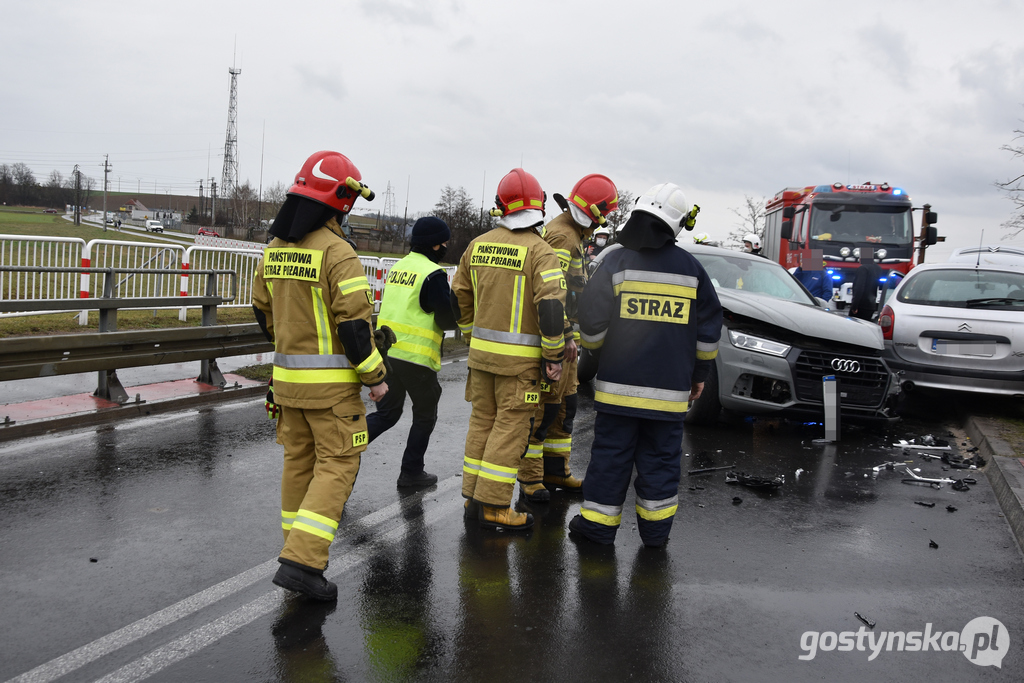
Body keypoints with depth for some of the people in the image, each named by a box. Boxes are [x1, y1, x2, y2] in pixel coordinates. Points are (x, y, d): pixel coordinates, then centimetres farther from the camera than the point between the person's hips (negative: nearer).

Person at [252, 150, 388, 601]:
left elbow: (263, 311, 17)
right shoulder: (337, 253, -17)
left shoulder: (275, 249, 7)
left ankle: (301, 550, 28)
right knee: (337, 465, 0)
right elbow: (354, 324, -20)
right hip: (330, 381, -7)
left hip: (287, 375, 7)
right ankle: (302, 561, -6)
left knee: (298, 461, 17)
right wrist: (374, 376, -10)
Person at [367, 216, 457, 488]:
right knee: (425, 416, 13)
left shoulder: (397, 267, 12)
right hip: (416, 358, -7)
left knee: (386, 413, 18)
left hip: (386, 351, 7)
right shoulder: (433, 274, -13)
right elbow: (448, 319, -15)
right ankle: (411, 472, 20)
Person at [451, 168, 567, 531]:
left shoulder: (478, 245, 6)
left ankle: (473, 497, 22)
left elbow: (459, 295, 15)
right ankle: (493, 505, 6)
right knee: (510, 426, 2)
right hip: (520, 358, -6)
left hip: (481, 351, 6)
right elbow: (552, 306, -20)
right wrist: (553, 355, -11)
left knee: (483, 421, 15)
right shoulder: (539, 251, -12)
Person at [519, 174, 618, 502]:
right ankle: (530, 477, 3)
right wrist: (566, 336, -24)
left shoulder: (572, 234, 19)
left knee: (564, 405, 14)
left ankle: (555, 471, 23)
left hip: (563, 335, 11)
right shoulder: (561, 235, -15)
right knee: (543, 407, -5)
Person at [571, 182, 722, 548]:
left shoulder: (616, 260, -7)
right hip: (670, 388, 2)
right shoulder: (690, 267, 3)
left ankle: (597, 524, 14)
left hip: (619, 383, -2)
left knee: (611, 453, 6)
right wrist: (699, 374, 19)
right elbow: (709, 327, 9)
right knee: (661, 456, 11)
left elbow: (591, 318, -5)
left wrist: (594, 349, 16)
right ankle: (656, 529, 19)